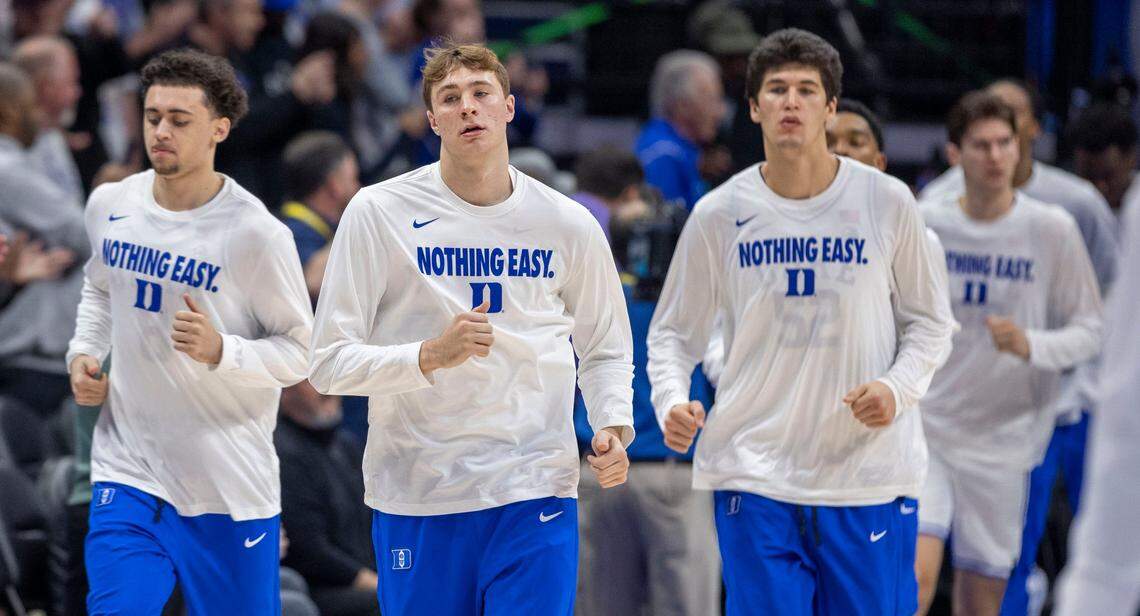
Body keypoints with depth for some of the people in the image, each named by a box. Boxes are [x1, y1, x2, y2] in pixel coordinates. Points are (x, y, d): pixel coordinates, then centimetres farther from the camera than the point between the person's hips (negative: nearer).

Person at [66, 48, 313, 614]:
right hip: (127, 471, 3)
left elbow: (301, 350, -7)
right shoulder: (109, 205, 3)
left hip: (230, 487, -3)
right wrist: (83, 352, 7)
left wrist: (219, 351, -24)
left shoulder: (255, 233, -13)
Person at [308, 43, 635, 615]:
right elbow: (329, 363, -4)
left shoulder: (568, 223, 6)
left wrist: (612, 427, 0)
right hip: (416, 501, -1)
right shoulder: (378, 212, -2)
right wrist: (431, 356, -19)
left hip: (535, 498, 1)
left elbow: (604, 349, 19)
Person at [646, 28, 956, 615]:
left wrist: (897, 388, -9)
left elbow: (930, 322, 10)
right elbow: (672, 331, 11)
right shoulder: (718, 214, 2)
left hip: (870, 478, 0)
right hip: (754, 476, 0)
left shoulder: (887, 202, 1)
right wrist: (672, 401, -9)